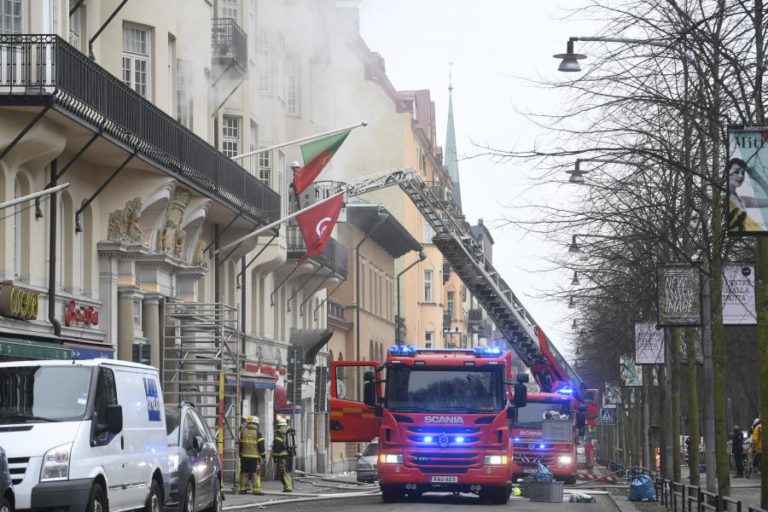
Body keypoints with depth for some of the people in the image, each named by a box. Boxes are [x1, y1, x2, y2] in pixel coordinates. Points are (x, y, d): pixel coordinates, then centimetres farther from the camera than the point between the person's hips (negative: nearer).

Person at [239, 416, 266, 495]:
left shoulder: (243, 432, 8)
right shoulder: (257, 433, -5)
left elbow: (240, 444, 12)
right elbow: (261, 445, -6)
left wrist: (240, 453, 21)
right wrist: (263, 455, 3)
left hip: (244, 456, 4)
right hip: (255, 457, -4)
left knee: (244, 473, 10)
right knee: (256, 473, -3)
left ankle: (243, 488, 11)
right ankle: (256, 489, -8)